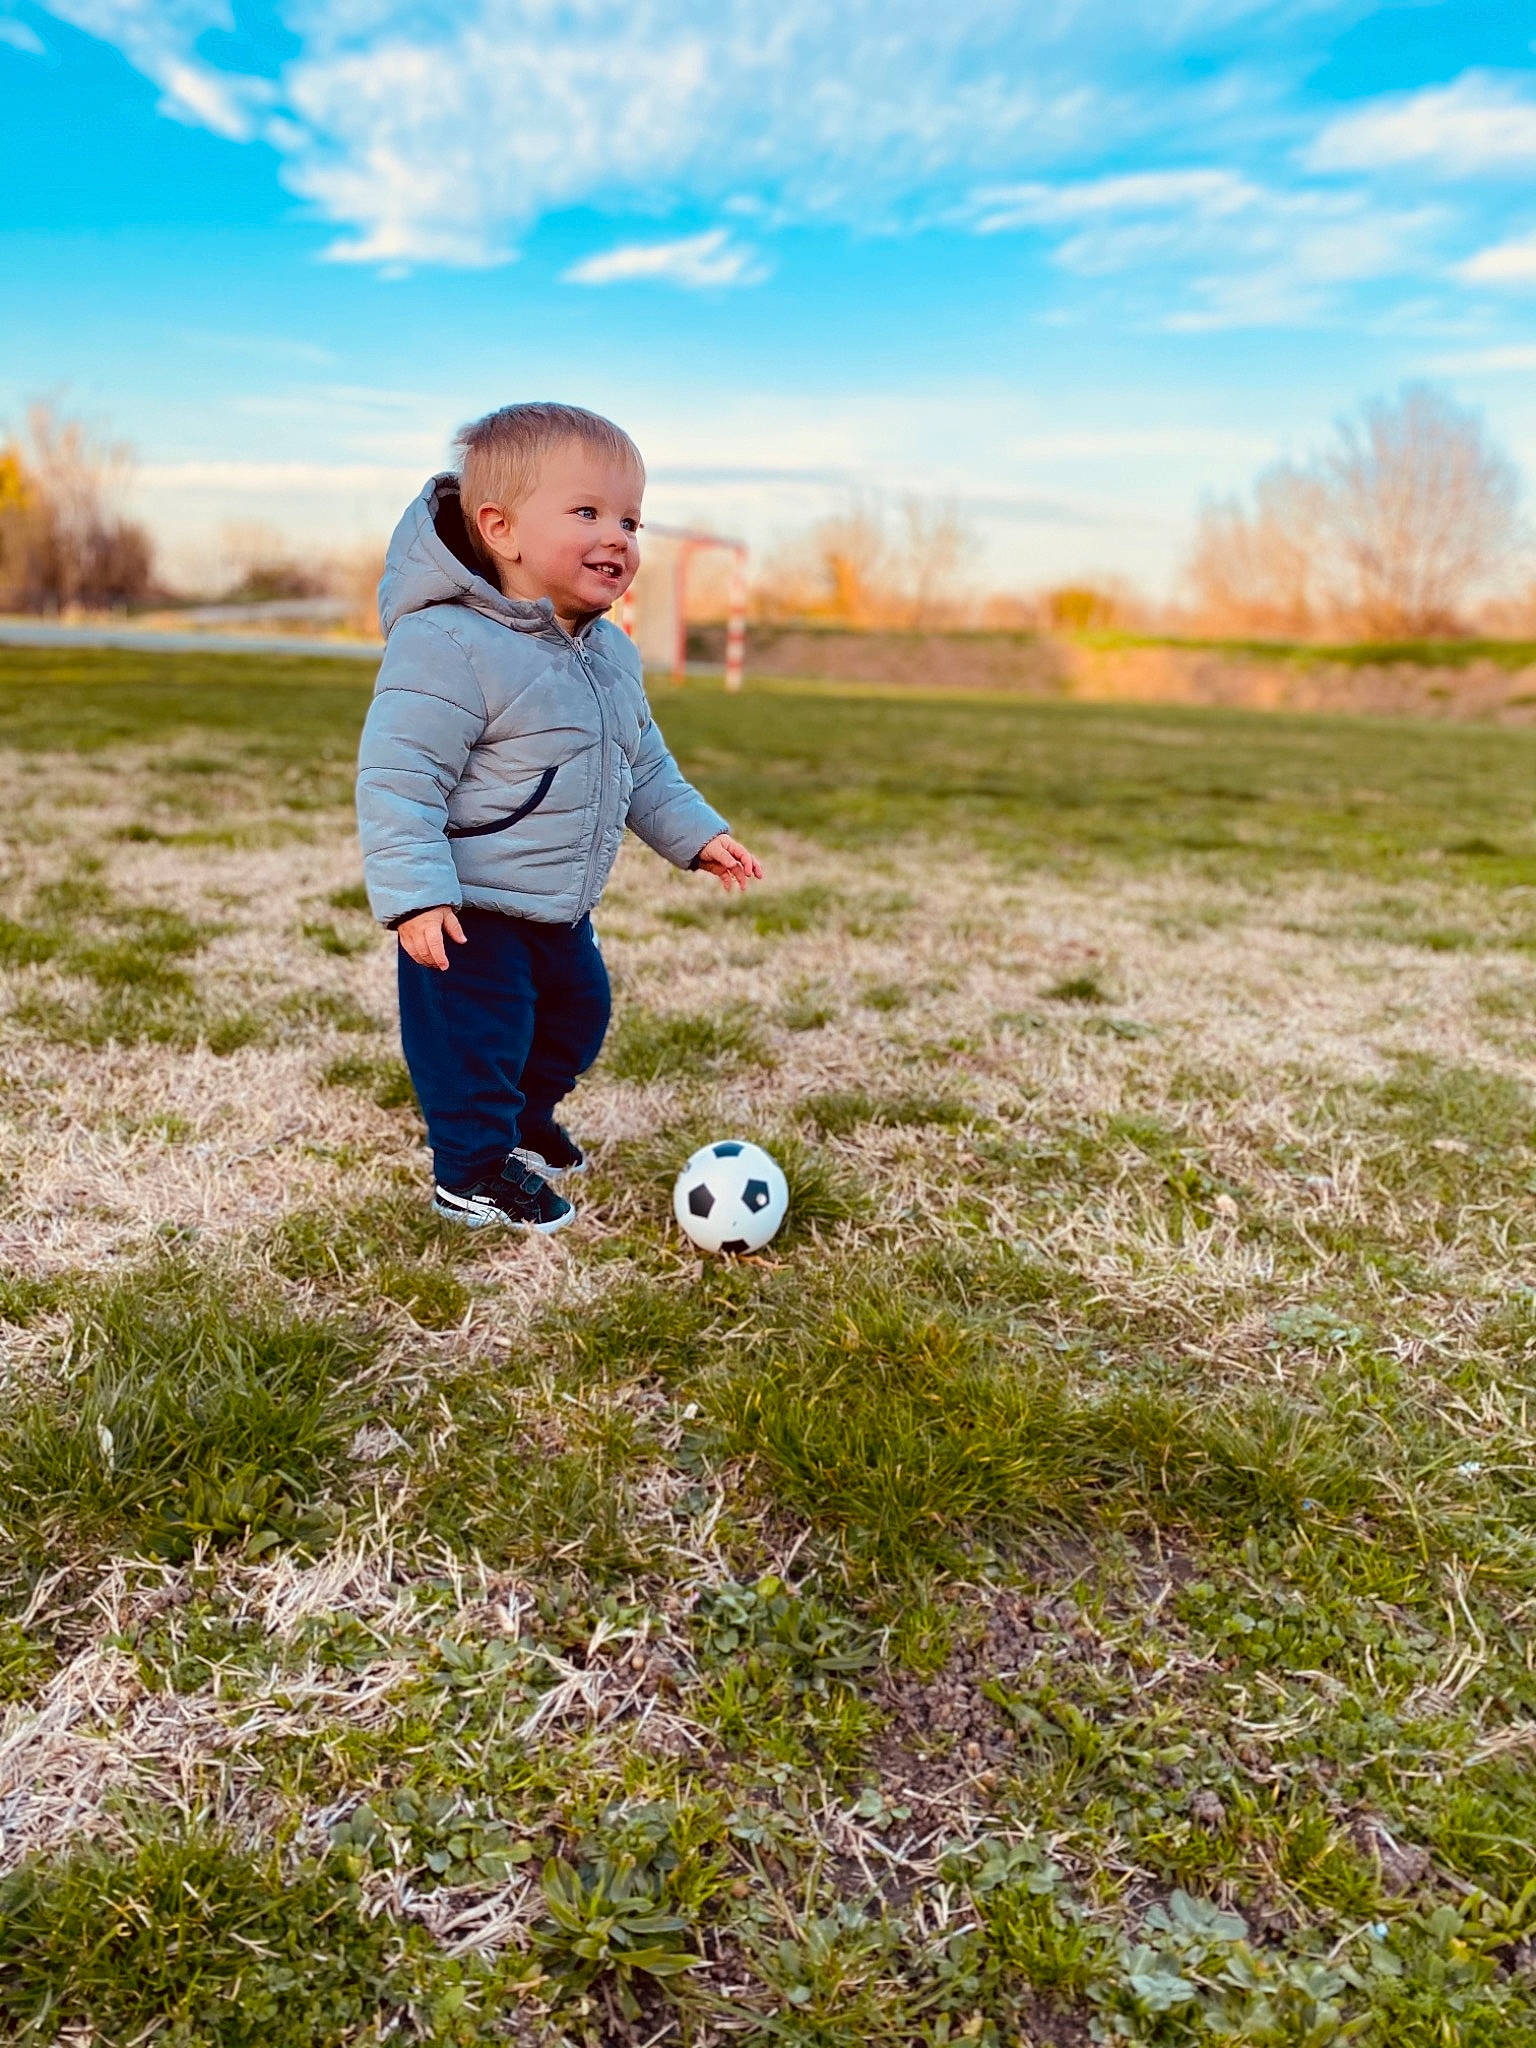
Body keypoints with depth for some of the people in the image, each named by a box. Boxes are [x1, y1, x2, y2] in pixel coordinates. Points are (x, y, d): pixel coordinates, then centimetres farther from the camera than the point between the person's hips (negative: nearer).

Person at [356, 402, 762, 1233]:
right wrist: (416, 893, -30)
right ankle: (473, 1171, 20)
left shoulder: (610, 655, 5)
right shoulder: (448, 647, -23)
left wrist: (697, 833, 16)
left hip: (561, 912, 9)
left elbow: (645, 765, 19)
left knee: (577, 1013, 22)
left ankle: (526, 1120, 46)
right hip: (471, 915, -9)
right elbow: (397, 776, -25)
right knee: (477, 1037, -2)